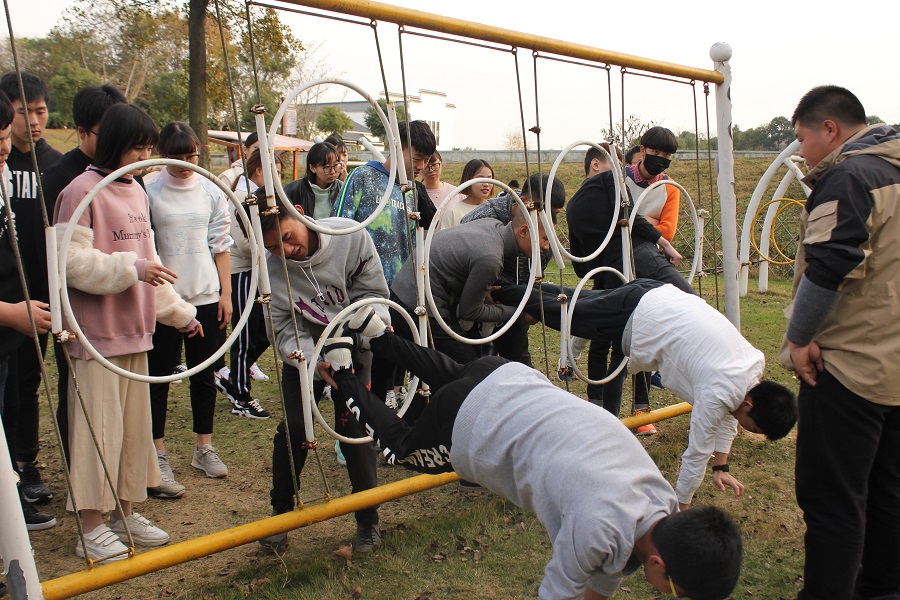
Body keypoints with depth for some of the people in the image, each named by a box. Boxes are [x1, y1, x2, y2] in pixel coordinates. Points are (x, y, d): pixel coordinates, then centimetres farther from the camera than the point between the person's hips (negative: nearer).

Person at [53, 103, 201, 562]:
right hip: (96, 332, -8)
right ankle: (92, 530, 12)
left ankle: (126, 512, 27)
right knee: (99, 425, -1)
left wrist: (178, 311, 19)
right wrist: (131, 268, -24)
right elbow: (71, 260, -17)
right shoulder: (82, 190, -10)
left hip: (134, 329, 8)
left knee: (135, 423, 13)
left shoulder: (137, 191, 13)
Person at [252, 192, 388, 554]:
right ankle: (281, 513, 22)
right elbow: (285, 331, -19)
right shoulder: (271, 269, -22)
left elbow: (373, 292, -15)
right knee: (292, 429, -1)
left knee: (353, 428, -8)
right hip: (303, 353, 1)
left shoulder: (350, 236, -25)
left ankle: (368, 518, 10)